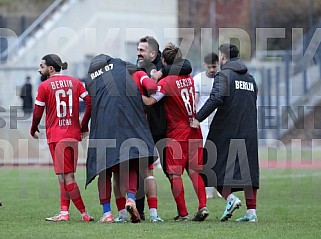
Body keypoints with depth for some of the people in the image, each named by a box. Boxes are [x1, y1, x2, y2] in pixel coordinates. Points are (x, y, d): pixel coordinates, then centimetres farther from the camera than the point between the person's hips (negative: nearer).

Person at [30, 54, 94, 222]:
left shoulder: (44, 86, -4)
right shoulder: (74, 82, 10)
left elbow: (37, 113, -3)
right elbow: (90, 103, 2)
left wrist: (33, 130, 15)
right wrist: (84, 125, 12)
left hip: (56, 136, -6)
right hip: (73, 134, 6)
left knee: (67, 177, -6)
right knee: (66, 176, 11)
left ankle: (84, 213, -10)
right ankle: (64, 212, 7)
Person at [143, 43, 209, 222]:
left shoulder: (166, 82, -13)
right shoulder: (190, 78, 8)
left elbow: (149, 101, -23)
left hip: (176, 133, -6)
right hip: (194, 132, 6)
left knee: (175, 174, 0)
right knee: (194, 170, 10)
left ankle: (183, 213, -1)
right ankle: (203, 206, -3)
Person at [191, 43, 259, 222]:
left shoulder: (224, 75, -6)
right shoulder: (250, 78, 17)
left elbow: (216, 99, -20)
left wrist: (198, 118, -17)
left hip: (226, 129, -6)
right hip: (248, 131, 6)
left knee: (217, 166, 3)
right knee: (247, 168, 6)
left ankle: (230, 198, -16)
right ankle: (251, 211, 1)